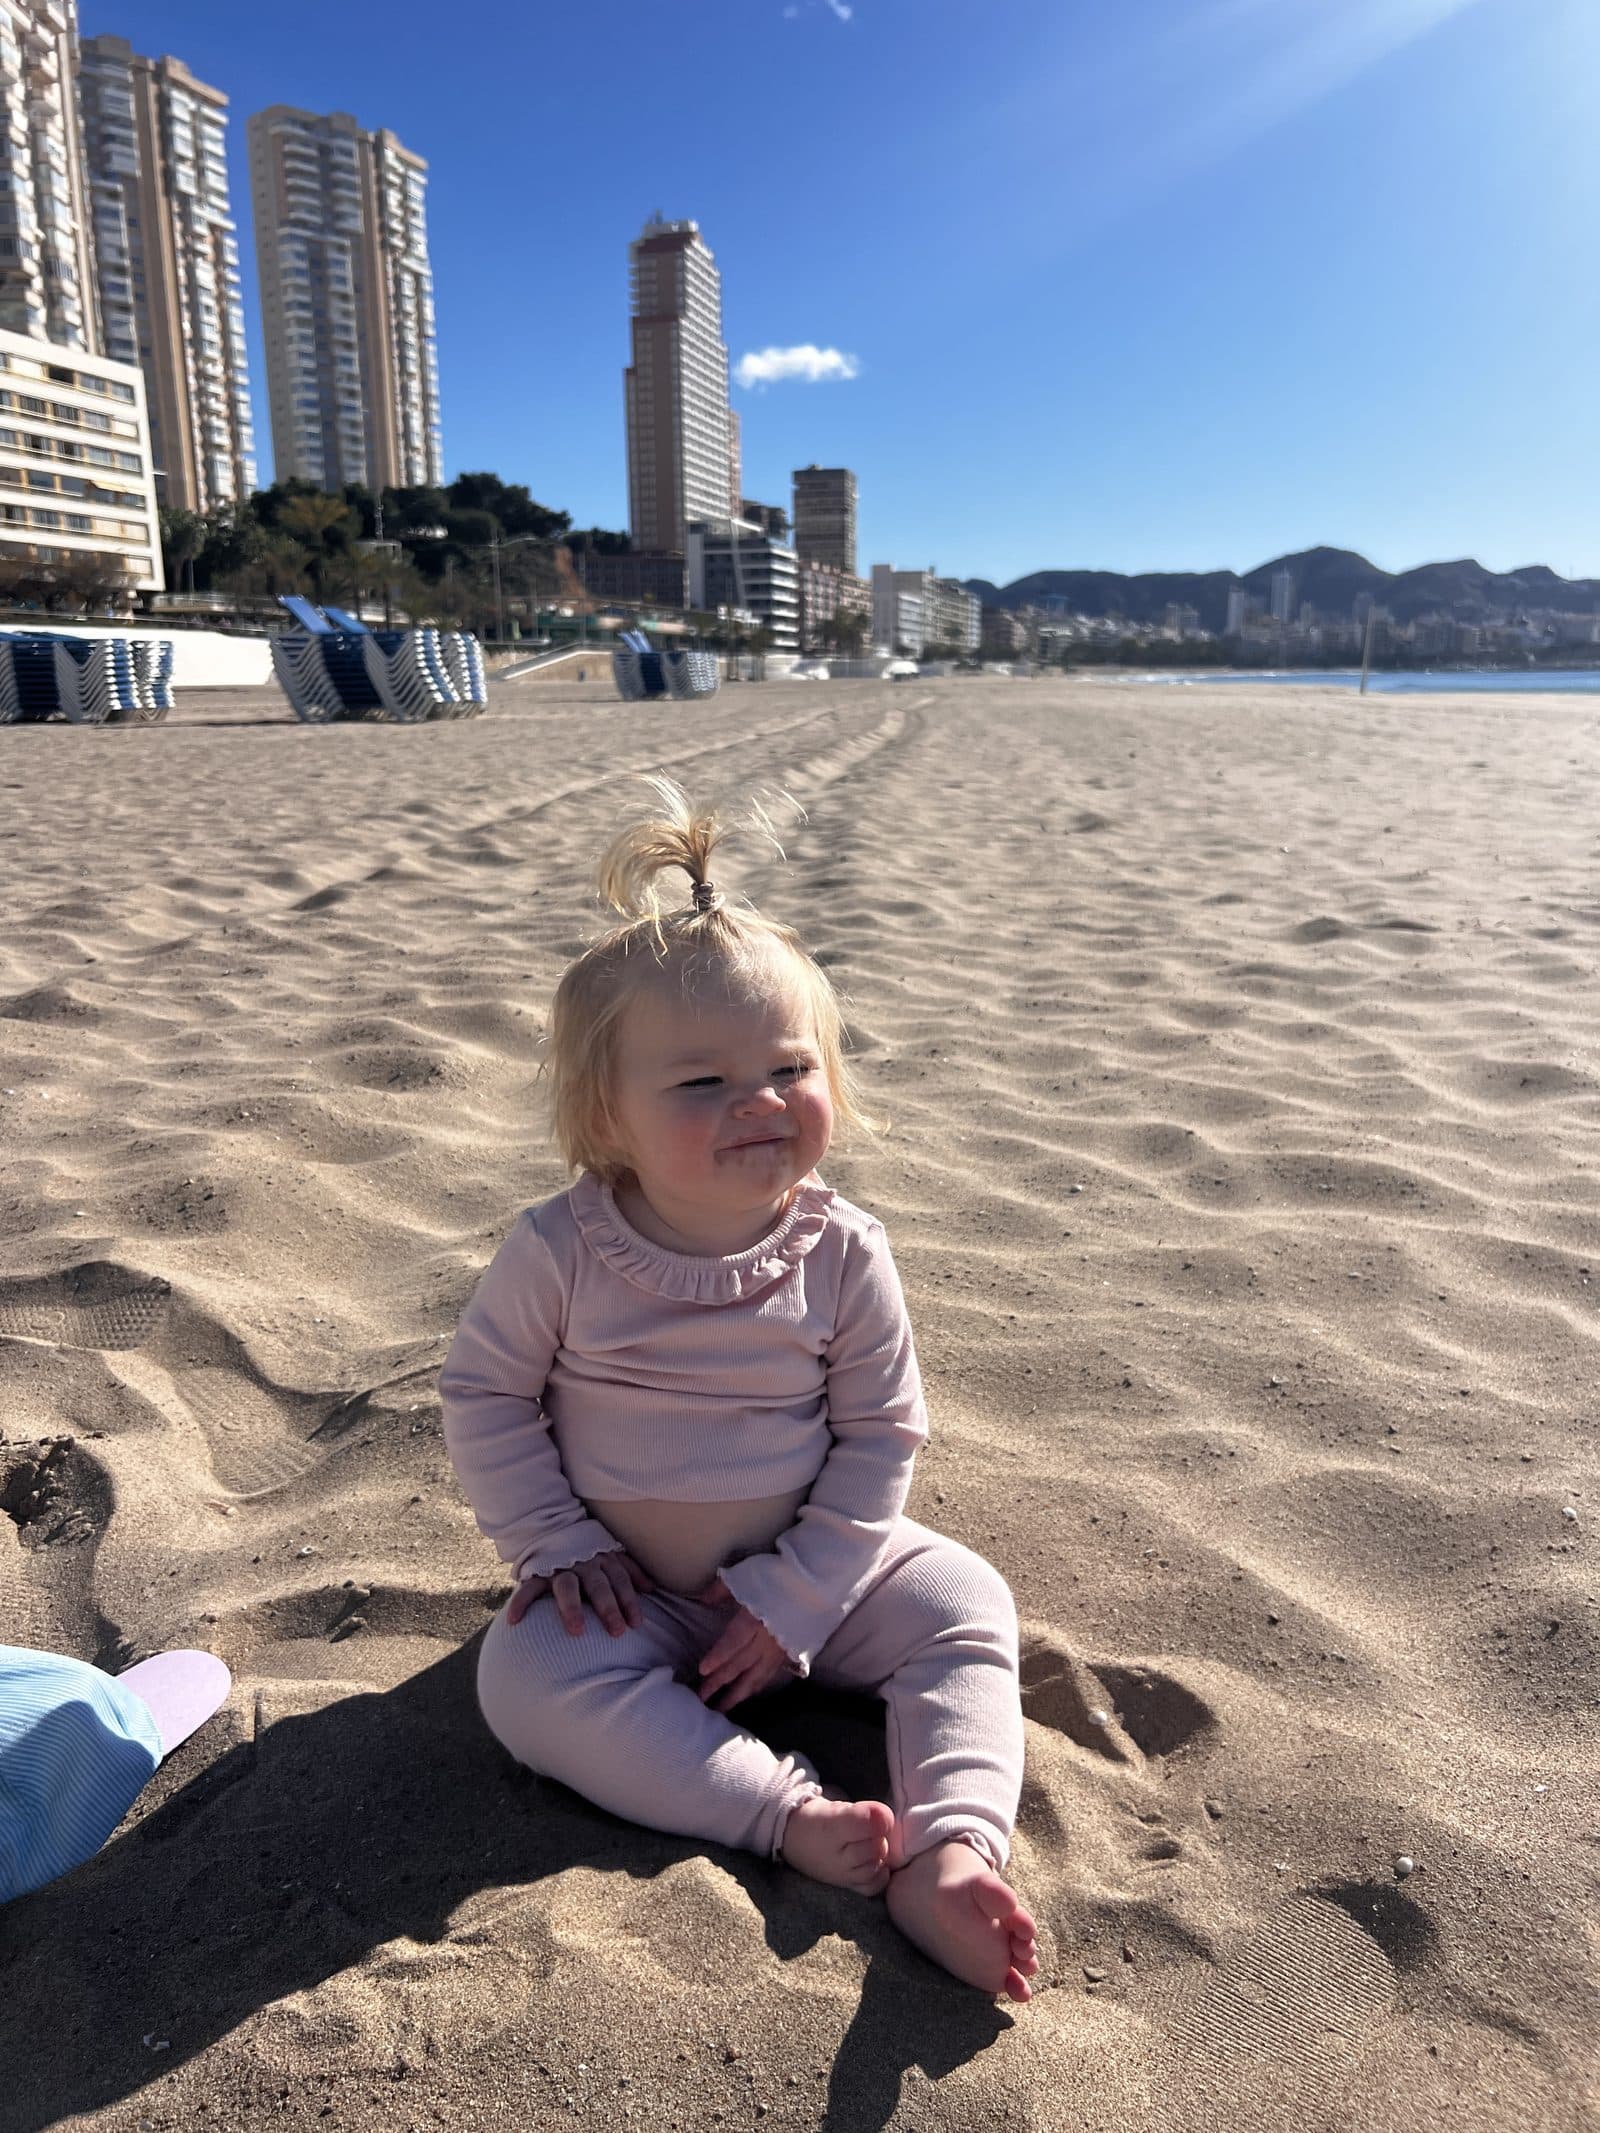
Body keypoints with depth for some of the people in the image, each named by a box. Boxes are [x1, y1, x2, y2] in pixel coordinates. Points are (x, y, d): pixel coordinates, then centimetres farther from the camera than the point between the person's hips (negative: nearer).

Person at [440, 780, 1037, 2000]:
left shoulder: (842, 1256, -15)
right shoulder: (560, 1253, -18)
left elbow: (881, 1436, -9)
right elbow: (483, 1394, -5)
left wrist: (793, 1597, -14)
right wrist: (554, 1545, -12)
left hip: (802, 1568, 1)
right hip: (626, 1587, -1)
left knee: (964, 1606, -16)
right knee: (528, 1678, -27)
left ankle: (950, 1853, -22)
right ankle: (791, 1814, -27)